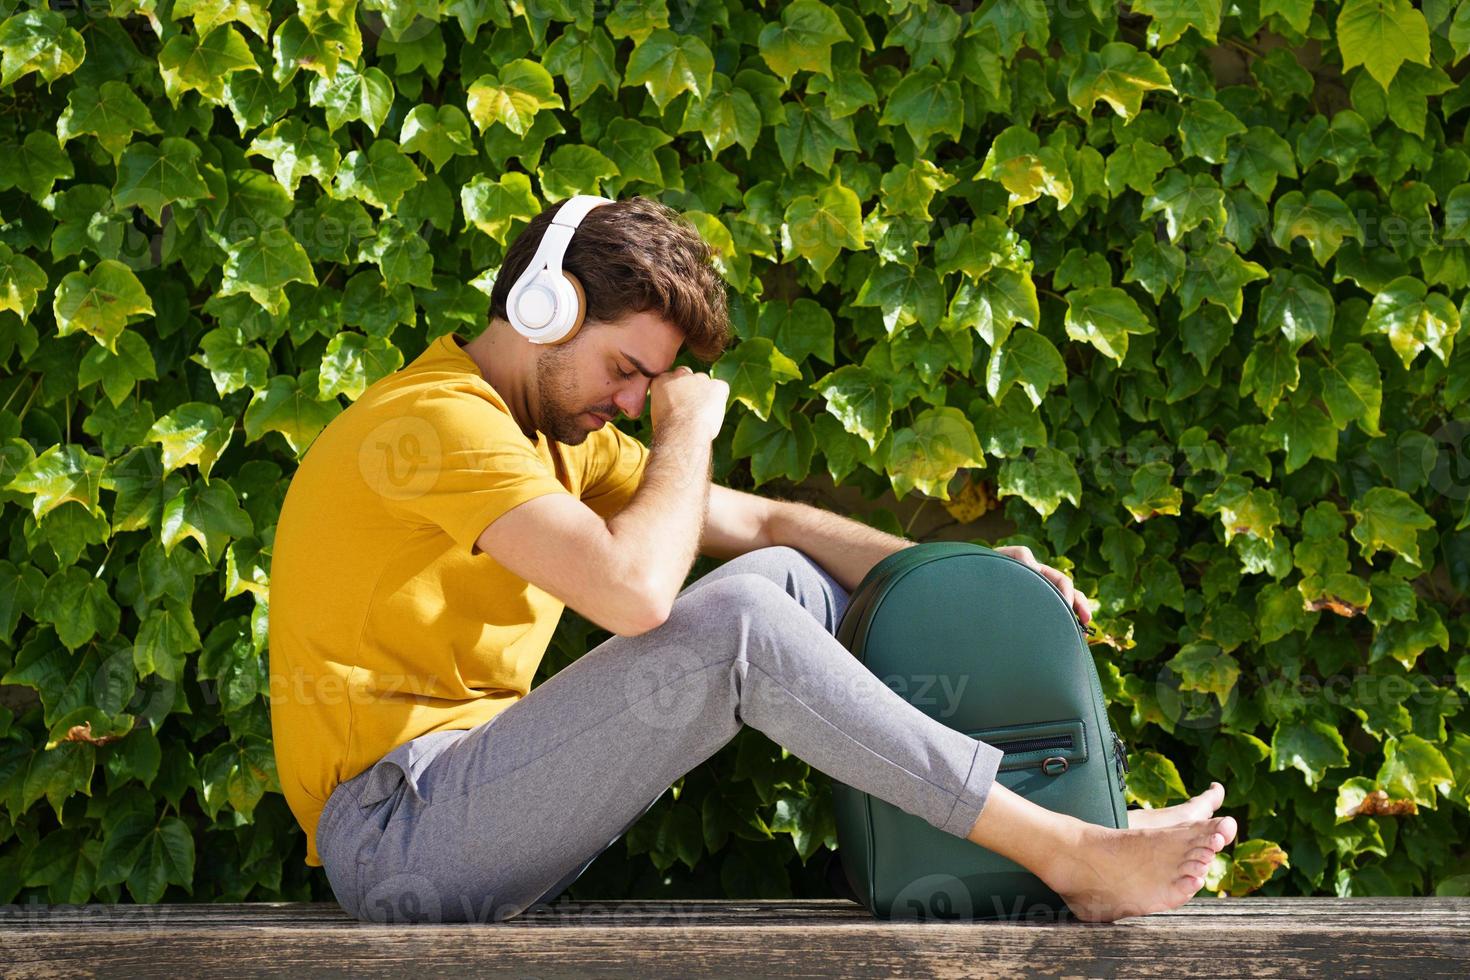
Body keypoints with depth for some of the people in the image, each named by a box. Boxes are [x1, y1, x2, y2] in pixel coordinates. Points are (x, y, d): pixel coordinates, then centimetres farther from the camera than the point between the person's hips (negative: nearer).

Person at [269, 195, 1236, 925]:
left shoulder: (561, 435, 16)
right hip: (395, 836, -9)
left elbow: (764, 522, 15)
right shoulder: (439, 418, -16)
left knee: (787, 578, 0)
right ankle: (1067, 857, -20)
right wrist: (687, 432, -11)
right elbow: (636, 591, -29)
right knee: (737, 621, -25)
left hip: (467, 797, 9)